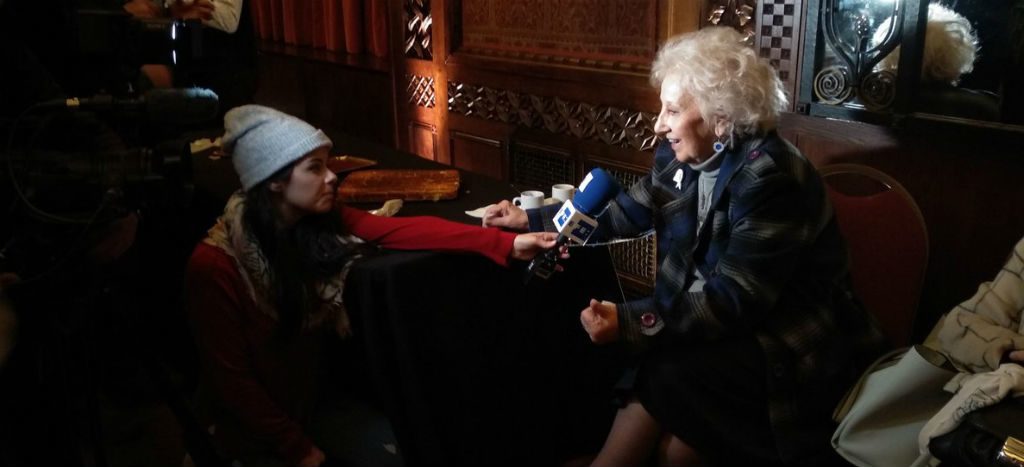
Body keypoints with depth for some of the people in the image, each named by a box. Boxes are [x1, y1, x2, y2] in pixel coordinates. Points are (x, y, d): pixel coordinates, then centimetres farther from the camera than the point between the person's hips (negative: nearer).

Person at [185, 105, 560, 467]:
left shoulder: (322, 222, -10)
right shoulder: (215, 266, -25)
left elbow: (405, 230, -21)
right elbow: (229, 377, -19)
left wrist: (507, 244, -30)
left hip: (312, 398, 6)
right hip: (256, 427, -5)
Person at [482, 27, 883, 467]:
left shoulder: (771, 178, -25)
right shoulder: (680, 157, -1)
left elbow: (733, 300, -28)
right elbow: (626, 212, 12)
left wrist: (628, 321, -36)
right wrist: (530, 218, 7)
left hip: (793, 347, -6)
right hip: (730, 324, 6)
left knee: (670, 374, -25)